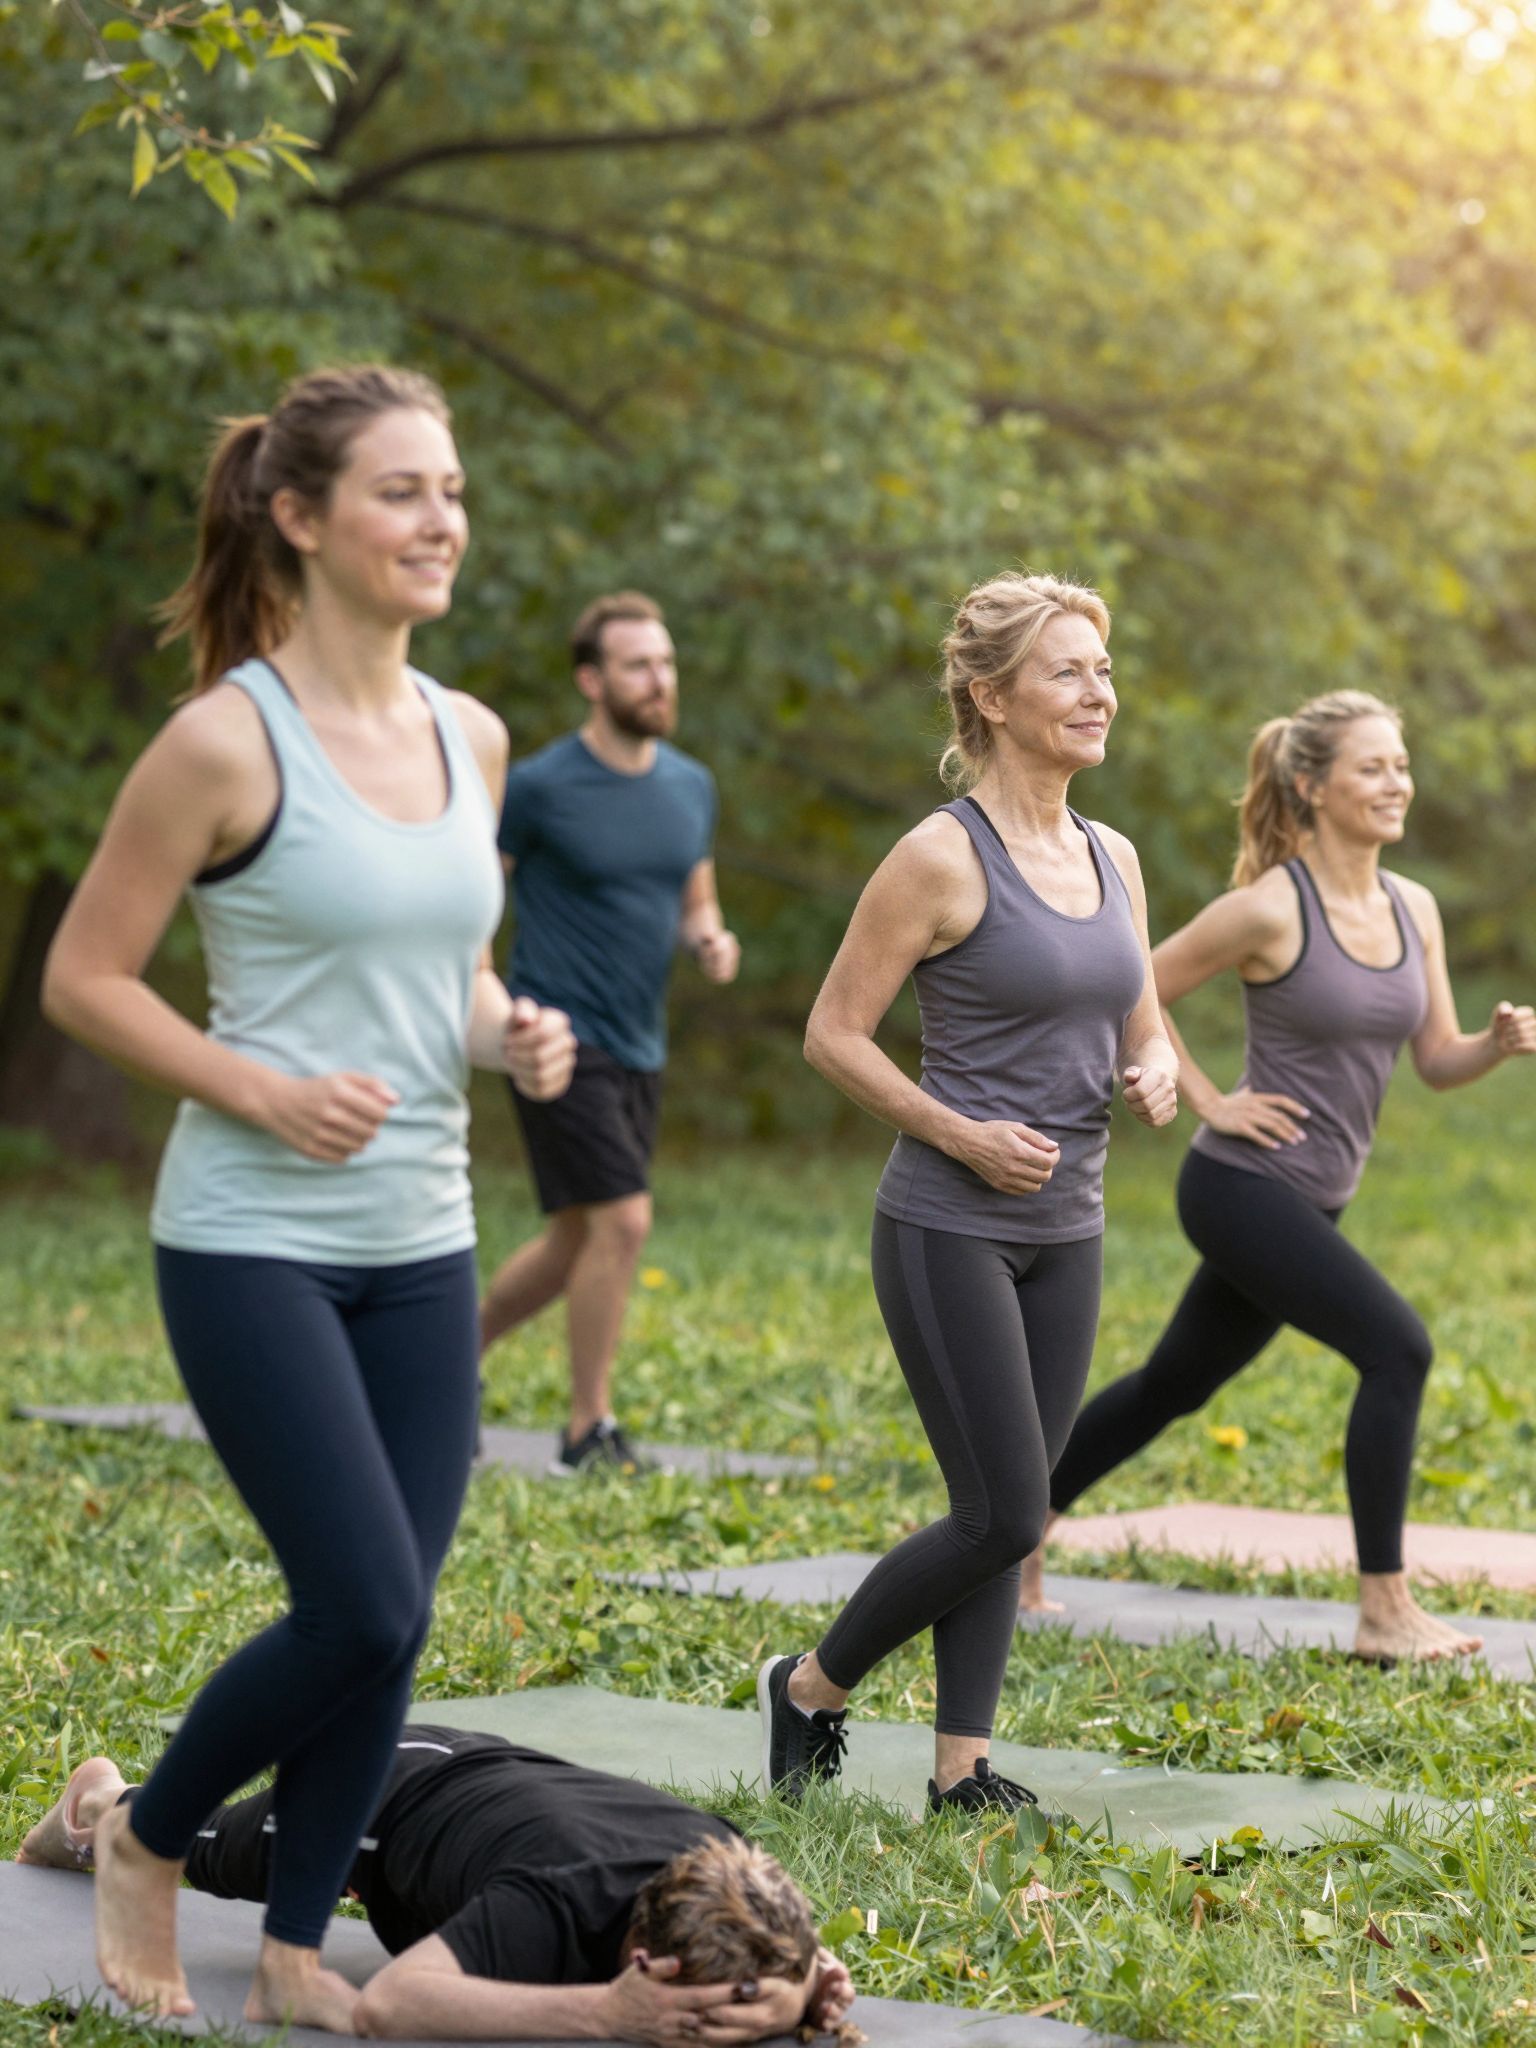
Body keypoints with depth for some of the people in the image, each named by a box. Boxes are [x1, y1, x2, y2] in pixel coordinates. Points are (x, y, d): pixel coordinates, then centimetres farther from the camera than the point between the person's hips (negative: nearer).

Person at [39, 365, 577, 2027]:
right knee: (365, 1612, -10)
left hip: (421, 1248, 6)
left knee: (387, 1632, 6)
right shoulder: (227, 741, -12)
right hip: (254, 1245, -6)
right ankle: (144, 1841, 17)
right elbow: (82, 978, -8)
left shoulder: (470, 739, 8)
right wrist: (263, 1091, -18)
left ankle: (293, 1953, 22)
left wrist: (510, 1034, -1)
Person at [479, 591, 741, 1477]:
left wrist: (711, 939, -4)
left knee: (576, 1243, 13)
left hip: (639, 1050, 7)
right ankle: (589, 1431, -3)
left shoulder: (691, 787, 8)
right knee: (623, 1221, -14)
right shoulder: (540, 787, -11)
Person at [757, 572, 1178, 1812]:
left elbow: (1142, 1033, 18)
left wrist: (1157, 1077, -5)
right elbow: (833, 1033, -9)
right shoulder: (943, 857, -12)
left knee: (1007, 1517, 7)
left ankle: (962, 1768, 14)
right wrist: (961, 1132, -18)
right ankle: (812, 1687, 13)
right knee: (1005, 1517, -7)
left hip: (1065, 1234, 7)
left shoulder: (1113, 859, 9)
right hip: (949, 1231, -7)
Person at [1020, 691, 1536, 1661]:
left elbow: (1440, 1061, 9)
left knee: (1174, 1385, 18)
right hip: (1245, 1187, -8)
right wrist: (1208, 1101, -9)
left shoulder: (1415, 908, 6)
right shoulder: (1269, 908, -15)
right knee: (1397, 1347, -18)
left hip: (1310, 1204, 8)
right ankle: (1384, 1610, -10)